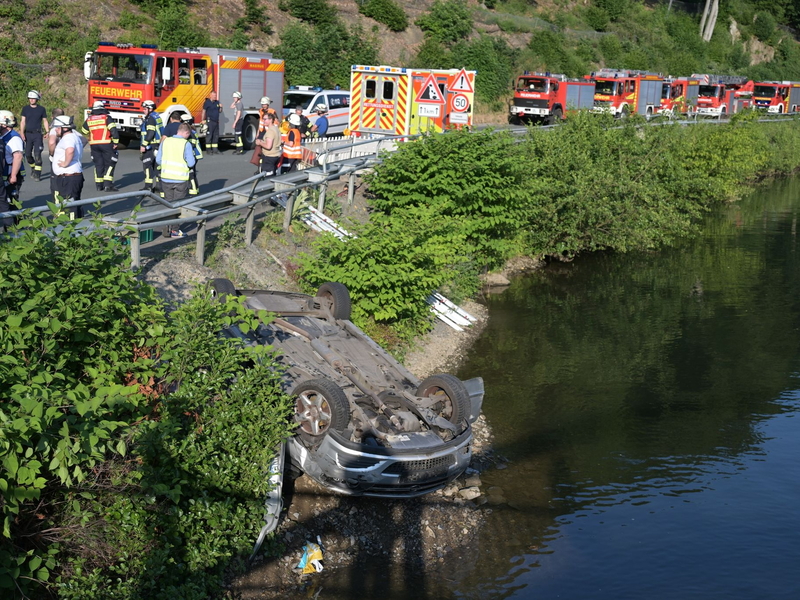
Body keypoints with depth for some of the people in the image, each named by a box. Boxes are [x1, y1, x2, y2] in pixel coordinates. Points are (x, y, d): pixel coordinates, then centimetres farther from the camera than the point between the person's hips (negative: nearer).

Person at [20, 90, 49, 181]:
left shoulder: (42, 109, 3)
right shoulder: (25, 109, 7)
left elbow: (45, 121, 8)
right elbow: (22, 121, 6)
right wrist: (22, 133, -5)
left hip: (37, 134, -3)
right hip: (28, 134, 3)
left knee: (37, 154, -11)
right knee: (28, 154, 5)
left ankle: (37, 174, -8)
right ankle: (33, 168, 30)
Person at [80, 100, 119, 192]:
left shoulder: (89, 120, 7)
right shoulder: (106, 118, -6)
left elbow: (83, 131, 17)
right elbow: (113, 130, -14)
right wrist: (115, 142, -7)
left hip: (94, 145, 4)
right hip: (106, 144, -4)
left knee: (98, 164, 13)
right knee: (109, 163, 2)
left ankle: (99, 185, 14)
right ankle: (108, 184, -10)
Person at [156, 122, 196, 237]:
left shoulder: (165, 142, 2)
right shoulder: (186, 144, -10)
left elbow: (158, 160, 3)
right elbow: (191, 163, -12)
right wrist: (193, 158, 9)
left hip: (166, 178, 4)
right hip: (180, 179, -4)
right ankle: (175, 230, 8)